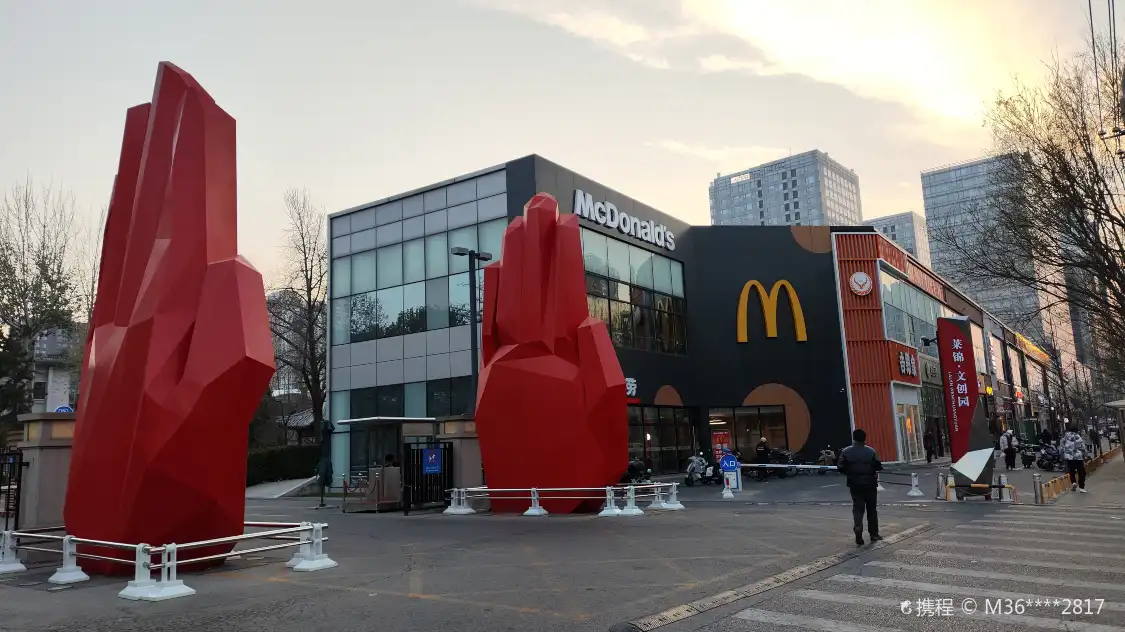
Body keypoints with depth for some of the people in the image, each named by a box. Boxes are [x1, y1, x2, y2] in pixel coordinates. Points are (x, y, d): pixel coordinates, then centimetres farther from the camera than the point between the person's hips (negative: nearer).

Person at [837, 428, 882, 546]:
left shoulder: (846, 452, -5)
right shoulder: (871, 451, -7)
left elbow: (840, 468, -6)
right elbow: (878, 467, -9)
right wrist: (871, 470, 11)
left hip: (854, 484, 1)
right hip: (870, 483, 0)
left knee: (857, 508, 6)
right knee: (871, 509, 13)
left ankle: (858, 527, -19)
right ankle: (874, 534, 19)